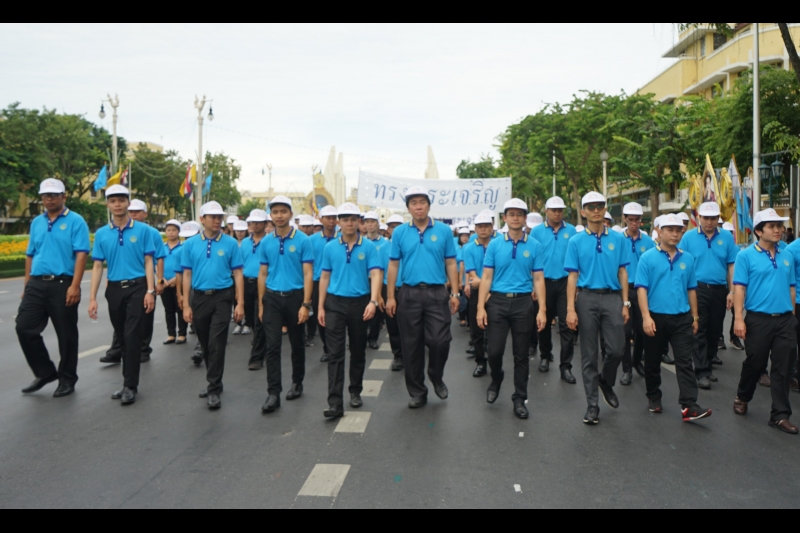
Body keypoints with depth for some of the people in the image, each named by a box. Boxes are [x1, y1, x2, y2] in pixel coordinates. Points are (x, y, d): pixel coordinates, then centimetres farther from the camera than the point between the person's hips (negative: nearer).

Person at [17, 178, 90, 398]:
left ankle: (67, 380, 17)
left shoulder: (75, 221, -4)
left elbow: (81, 255, -12)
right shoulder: (36, 223, 15)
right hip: (36, 284, 6)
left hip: (63, 285, -5)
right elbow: (30, 255, 18)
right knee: (24, 328, 1)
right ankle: (45, 372, 18)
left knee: (66, 335, 3)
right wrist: (26, 286, 14)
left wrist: (75, 286, -20)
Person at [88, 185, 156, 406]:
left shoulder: (143, 230, -2)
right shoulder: (101, 234, 5)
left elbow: (148, 262, -3)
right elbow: (98, 266, 5)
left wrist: (150, 291, -11)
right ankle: (129, 382, 24)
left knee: (132, 336, -8)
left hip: (137, 287, -4)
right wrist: (93, 297, 0)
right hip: (114, 289, 4)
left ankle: (130, 385, 0)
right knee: (122, 337, 12)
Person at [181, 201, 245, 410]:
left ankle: (214, 390, 3)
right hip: (198, 298, 3)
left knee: (216, 345, -6)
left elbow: (237, 274, -3)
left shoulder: (230, 243, -2)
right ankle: (214, 382, 32)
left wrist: (240, 303, -8)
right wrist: (186, 305, 0)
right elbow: (187, 275, 4)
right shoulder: (191, 244, 4)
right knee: (205, 345, 14)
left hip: (222, 297, -3)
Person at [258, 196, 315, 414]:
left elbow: (308, 274, -8)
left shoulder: (303, 240, -6)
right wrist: (261, 304, 7)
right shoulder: (266, 242, 5)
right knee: (272, 345, -3)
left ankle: (297, 383, 31)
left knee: (297, 344, 13)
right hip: (272, 298, 2)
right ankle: (274, 392, 0)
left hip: (294, 296, -2)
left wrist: (306, 304, -14)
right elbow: (263, 274, 10)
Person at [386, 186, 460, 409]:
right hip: (409, 294, 1)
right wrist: (391, 297, 0)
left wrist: (454, 293, -1)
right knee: (411, 345, 7)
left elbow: (451, 263, 4)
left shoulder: (443, 230, 3)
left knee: (439, 340, -7)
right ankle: (417, 392, 21)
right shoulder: (400, 232, 5)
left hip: (437, 293, -1)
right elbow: (393, 265, 4)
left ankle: (436, 377, 24)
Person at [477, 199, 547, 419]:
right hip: (497, 301, 0)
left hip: (523, 302, 0)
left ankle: (519, 399, 20)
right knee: (494, 350, -1)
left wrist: (542, 310, -5)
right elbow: (486, 277, 2)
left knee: (521, 354, 7)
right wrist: (481, 307, -5)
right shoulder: (495, 245, 3)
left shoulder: (534, 246, 3)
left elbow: (538, 279, 2)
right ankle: (496, 380, 30)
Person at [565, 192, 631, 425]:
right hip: (587, 298, -1)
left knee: (616, 349, -2)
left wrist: (625, 303, 2)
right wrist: (570, 309, -7)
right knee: (589, 354, 4)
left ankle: (606, 382, 31)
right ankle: (592, 404, 15)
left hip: (612, 298, 1)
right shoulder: (576, 241, 3)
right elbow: (573, 276, -1)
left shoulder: (618, 239, 7)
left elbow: (622, 272, 8)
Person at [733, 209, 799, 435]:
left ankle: (780, 415, 12)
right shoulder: (746, 255, -5)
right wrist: (739, 318, -15)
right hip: (758, 319, -4)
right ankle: (742, 398, 34)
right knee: (755, 364, 10)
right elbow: (739, 288, -9)